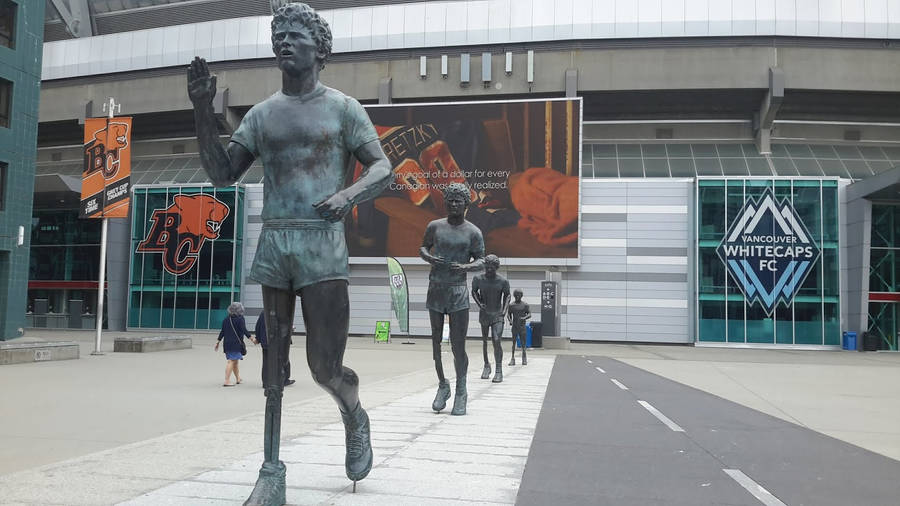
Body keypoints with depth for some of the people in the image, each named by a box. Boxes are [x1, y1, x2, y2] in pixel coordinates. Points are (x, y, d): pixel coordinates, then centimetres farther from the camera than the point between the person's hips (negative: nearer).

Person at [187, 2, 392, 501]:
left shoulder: (342, 108, 6)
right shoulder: (261, 114, 16)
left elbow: (383, 168, 1)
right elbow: (222, 174, 12)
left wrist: (350, 194, -19)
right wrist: (202, 109, 3)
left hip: (323, 244, -4)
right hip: (271, 245, 4)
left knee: (325, 366, -6)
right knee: (274, 365, 6)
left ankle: (355, 417, 27)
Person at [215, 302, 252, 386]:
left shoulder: (226, 319, 9)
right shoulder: (240, 319, -8)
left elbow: (222, 332, 11)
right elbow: (244, 330, -12)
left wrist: (218, 342, 17)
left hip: (227, 344, 7)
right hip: (236, 343, -7)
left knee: (235, 361, 18)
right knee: (232, 361, -7)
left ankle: (238, 379, 31)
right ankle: (226, 381, -12)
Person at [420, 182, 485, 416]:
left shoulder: (473, 232, 1)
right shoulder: (435, 226, 7)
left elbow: (481, 261, 1)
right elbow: (423, 248, 17)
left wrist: (466, 266, -21)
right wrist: (429, 257, -7)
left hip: (458, 291, -3)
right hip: (435, 289, 3)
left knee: (458, 346, -5)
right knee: (436, 342, 8)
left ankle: (461, 392, 5)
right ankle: (442, 385, 25)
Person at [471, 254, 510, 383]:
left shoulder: (503, 281, -11)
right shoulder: (478, 278, -10)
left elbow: (507, 295, 4)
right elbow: (474, 291, 7)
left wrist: (504, 309, -7)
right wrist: (479, 303, -6)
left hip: (497, 315, -2)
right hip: (484, 314, 2)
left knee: (496, 341, -16)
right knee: (484, 341, 13)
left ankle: (499, 371, -13)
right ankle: (486, 365, 34)